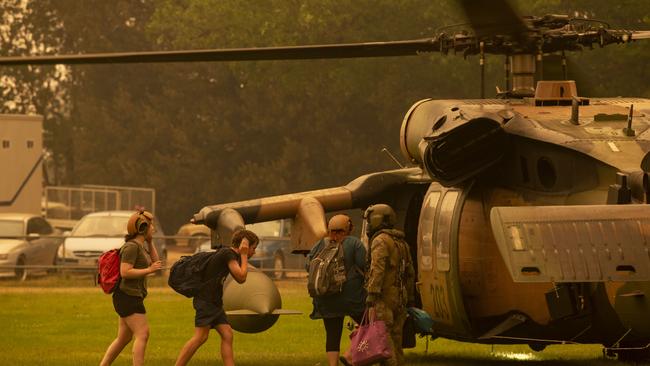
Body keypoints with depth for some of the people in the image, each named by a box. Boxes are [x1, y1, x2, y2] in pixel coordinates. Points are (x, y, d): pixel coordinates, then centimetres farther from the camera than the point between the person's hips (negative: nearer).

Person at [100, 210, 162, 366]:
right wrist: (149, 270, -18)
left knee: (123, 338, 13)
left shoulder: (141, 246, 15)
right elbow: (125, 271, -23)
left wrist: (150, 241, 14)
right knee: (142, 334, -14)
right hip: (128, 296, -10)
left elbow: (155, 262, 21)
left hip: (132, 297, 10)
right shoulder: (131, 246, -16)